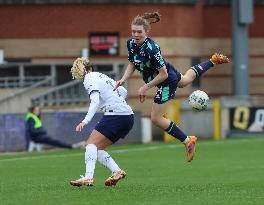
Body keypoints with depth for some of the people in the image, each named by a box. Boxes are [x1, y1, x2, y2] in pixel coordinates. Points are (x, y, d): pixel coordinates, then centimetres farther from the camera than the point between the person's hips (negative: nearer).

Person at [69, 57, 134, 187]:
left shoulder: (90, 79, -3)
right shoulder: (102, 76, 22)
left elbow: (95, 101, -19)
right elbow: (123, 91, 28)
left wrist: (86, 121, -28)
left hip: (115, 115, -8)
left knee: (91, 143, -11)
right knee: (97, 148, 10)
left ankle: (88, 177, -28)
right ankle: (117, 171, -6)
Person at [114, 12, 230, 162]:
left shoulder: (151, 49, -38)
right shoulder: (131, 44, -16)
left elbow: (163, 74, -31)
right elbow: (132, 65, -1)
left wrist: (145, 88, -28)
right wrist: (123, 80, -16)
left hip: (167, 81, -9)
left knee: (156, 118, -5)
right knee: (186, 79, 40)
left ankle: (187, 140, 8)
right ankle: (213, 61, 62)